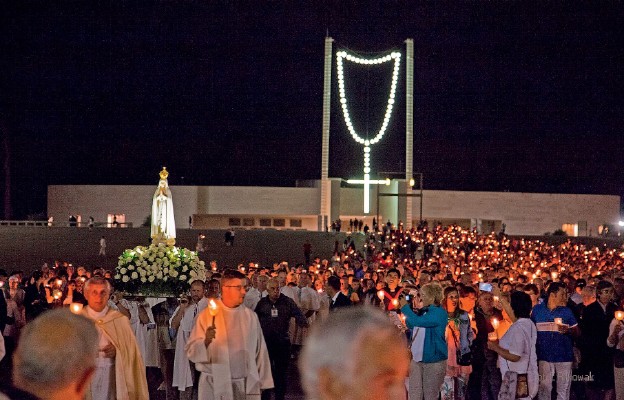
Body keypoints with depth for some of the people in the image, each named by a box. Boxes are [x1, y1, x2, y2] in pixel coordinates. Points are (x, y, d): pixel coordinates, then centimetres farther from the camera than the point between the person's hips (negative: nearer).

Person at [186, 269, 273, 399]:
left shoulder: (250, 316, 6)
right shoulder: (207, 315, -3)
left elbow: (260, 352, 8)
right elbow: (191, 351, -7)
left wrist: (262, 383, 6)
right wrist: (206, 341, -26)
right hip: (215, 386, -2)